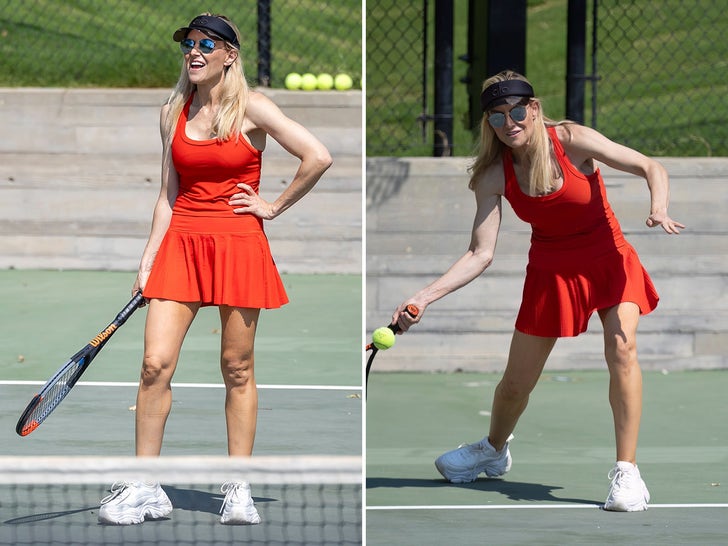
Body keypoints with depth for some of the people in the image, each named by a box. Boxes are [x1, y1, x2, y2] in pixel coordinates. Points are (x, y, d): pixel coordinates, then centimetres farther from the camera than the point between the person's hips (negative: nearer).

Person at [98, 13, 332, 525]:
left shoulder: (251, 108, -3)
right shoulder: (173, 113, 10)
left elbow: (318, 157, -8)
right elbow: (168, 195, 13)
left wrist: (275, 207, -3)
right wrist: (147, 261, 8)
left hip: (238, 245, -3)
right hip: (181, 241, 3)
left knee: (237, 369, 2)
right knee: (156, 363, -7)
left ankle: (239, 490, 11)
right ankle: (144, 487, 1)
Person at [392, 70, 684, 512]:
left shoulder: (573, 141, -20)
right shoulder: (494, 177, -13)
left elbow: (652, 169, -15)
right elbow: (481, 255, -14)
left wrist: (659, 211, -35)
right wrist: (424, 297, -25)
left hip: (610, 261, -2)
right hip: (551, 272, 3)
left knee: (622, 350, -27)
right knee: (517, 381, 7)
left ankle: (627, 472, -18)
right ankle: (495, 450, 41)